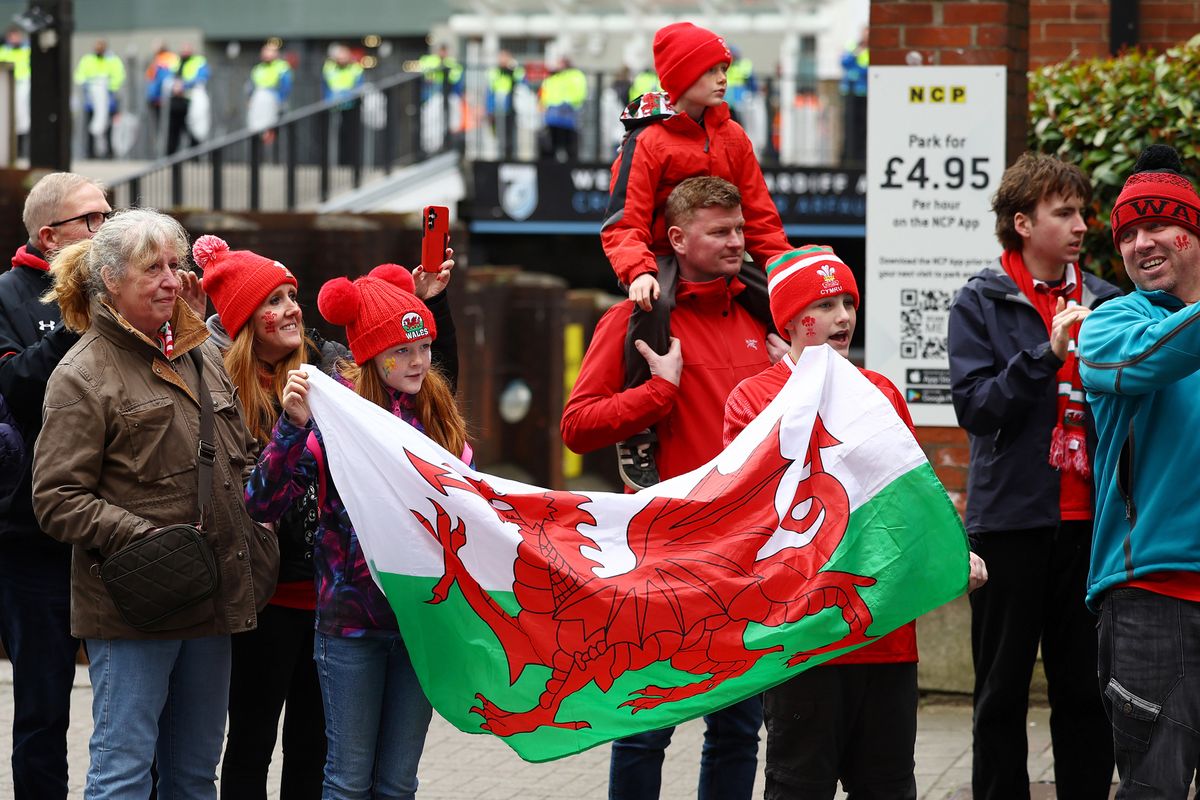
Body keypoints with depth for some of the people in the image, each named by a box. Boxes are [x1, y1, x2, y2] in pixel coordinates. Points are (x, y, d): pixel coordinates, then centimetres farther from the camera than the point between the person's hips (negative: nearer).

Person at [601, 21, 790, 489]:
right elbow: (623, 223, -15)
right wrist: (637, 271, -33)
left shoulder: (731, 137, 8)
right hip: (662, 257, -6)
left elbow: (758, 214, 12)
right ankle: (636, 439, -29)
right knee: (654, 305, -38)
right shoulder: (646, 141, -10)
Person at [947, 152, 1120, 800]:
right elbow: (974, 405, -12)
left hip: (1087, 519, 3)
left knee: (1085, 689, 8)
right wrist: (1047, 352, -20)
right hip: (1012, 519, -3)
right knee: (1003, 689, 5)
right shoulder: (982, 302, -1)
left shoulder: (1104, 301, 9)